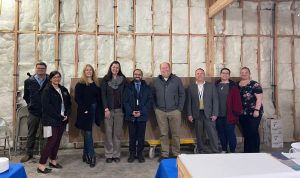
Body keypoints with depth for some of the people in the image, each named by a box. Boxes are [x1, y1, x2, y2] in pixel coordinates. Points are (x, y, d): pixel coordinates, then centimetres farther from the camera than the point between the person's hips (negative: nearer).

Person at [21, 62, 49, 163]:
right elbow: (26, 96, 14)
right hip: (33, 111, 2)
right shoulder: (29, 81, 2)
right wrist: (31, 104, 10)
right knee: (31, 133, 11)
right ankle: (29, 153, 24)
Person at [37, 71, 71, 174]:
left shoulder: (64, 90, 11)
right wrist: (58, 116, -18)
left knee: (57, 141, 12)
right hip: (51, 120, -6)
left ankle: (53, 161, 26)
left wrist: (67, 114, -4)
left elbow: (68, 103, 13)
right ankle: (41, 165, 2)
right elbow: (46, 106, -16)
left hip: (62, 120, 6)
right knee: (51, 141, -7)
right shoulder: (47, 90, -7)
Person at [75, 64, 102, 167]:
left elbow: (99, 98, 11)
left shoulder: (96, 84, 12)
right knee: (88, 133, -5)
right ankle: (91, 156, -1)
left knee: (87, 133, 12)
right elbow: (77, 98, -8)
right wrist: (84, 109, -16)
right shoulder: (80, 84, -1)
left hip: (94, 111, 5)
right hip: (85, 111, -5)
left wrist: (99, 111, 2)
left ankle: (86, 155, 22)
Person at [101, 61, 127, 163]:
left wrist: (124, 108, -4)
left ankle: (116, 155, 15)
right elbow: (103, 95, 0)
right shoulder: (106, 80, 4)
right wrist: (106, 109, -8)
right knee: (108, 133, 1)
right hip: (108, 109, -1)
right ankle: (109, 155, 12)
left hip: (119, 110, 1)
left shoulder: (123, 79, 6)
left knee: (118, 133, 5)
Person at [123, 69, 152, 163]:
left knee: (141, 136, 5)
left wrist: (141, 112, -10)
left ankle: (140, 154, 18)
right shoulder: (128, 87, 8)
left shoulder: (146, 88, 6)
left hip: (142, 116, 0)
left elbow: (149, 101, 1)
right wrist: (131, 112, -10)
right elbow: (125, 101, 3)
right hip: (131, 116, 0)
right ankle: (132, 154, 17)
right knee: (132, 136, 5)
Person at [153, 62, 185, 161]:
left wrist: (180, 108, -2)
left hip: (174, 111, -1)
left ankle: (176, 154, 19)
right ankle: (164, 154, 18)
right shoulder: (156, 81, 8)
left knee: (175, 134, 6)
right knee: (163, 134, 7)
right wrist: (155, 108, 3)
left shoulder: (177, 80, 4)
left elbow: (182, 94, 4)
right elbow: (152, 96, 11)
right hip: (160, 112, 1)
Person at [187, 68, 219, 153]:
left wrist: (214, 114, -5)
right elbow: (189, 102, 6)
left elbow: (215, 100, 2)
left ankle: (215, 151, 6)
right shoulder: (191, 87, 7)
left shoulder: (211, 86, 6)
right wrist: (189, 114, 0)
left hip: (208, 114, -1)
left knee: (212, 133, -3)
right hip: (197, 114, 1)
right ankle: (201, 150, 21)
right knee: (199, 134, 8)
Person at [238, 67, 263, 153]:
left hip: (253, 113, -5)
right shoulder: (237, 85, 10)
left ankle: (255, 152, 9)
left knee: (253, 132, -3)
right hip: (242, 113, 5)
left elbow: (259, 98, -10)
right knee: (245, 133, 12)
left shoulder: (255, 84, -5)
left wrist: (257, 110, -18)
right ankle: (246, 152, 22)